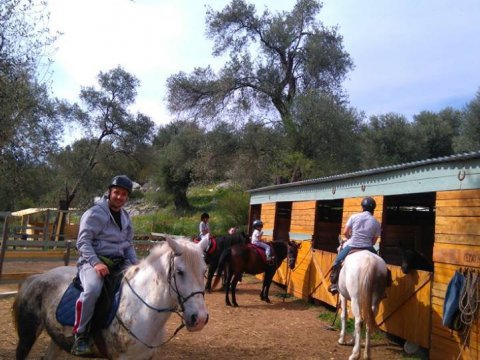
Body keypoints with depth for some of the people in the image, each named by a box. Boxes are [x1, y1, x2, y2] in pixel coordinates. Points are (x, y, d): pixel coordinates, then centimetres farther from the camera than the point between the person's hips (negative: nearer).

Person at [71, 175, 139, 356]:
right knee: (92, 289, -37)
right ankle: (81, 336, -20)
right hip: (93, 261, -7)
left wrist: (136, 265, 3)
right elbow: (83, 242, -13)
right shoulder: (94, 213, -7)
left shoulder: (126, 217, 15)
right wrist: (96, 262, -26)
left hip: (119, 262, 7)